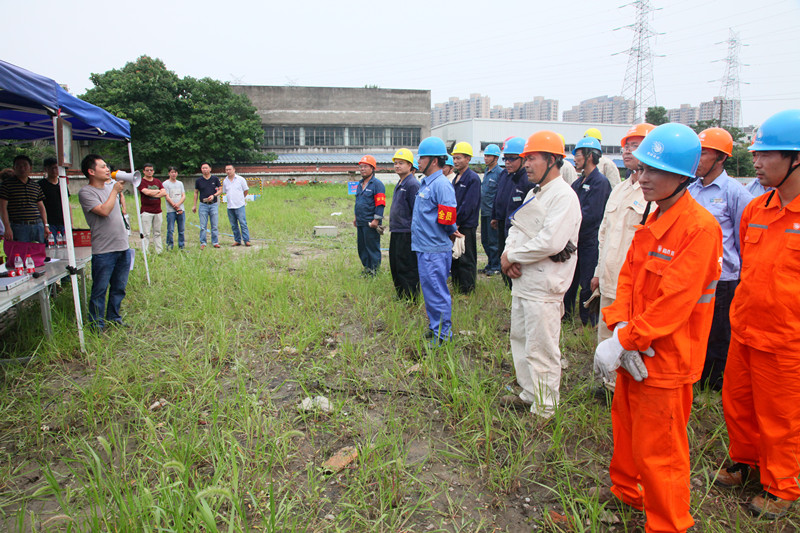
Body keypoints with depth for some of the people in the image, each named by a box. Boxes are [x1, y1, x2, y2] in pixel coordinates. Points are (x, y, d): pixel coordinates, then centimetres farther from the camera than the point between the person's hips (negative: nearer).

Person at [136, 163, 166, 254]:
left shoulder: (157, 181, 15)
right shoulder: (141, 182, -1)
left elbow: (164, 193, 4)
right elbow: (147, 192, -17)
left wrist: (153, 194, -9)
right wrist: (159, 191, -2)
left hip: (157, 211, 5)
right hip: (146, 211, -5)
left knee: (157, 233, 9)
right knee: (146, 234, -6)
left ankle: (159, 251, 14)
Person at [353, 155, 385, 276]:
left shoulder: (377, 184, -9)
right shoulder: (360, 184, 17)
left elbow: (380, 204, -14)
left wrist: (376, 220, -19)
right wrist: (356, 217, 25)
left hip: (370, 223, -8)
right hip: (360, 222, 9)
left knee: (372, 247, -2)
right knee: (361, 247, 13)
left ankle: (374, 270, 8)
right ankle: (366, 268, 25)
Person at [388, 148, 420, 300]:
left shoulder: (413, 184, -12)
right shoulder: (399, 185, 16)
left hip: (406, 233, -10)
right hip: (396, 232, 10)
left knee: (407, 268, -3)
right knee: (395, 267, 15)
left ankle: (411, 300, 7)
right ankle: (401, 297, 26)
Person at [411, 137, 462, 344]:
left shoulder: (441, 185, -17)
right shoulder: (425, 183, 14)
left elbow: (446, 220, -21)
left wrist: (450, 232, -2)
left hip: (435, 250, -10)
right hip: (424, 248, 10)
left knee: (437, 293, -1)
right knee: (429, 291, 19)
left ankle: (443, 334, 11)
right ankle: (434, 327, 32)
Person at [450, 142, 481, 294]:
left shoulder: (473, 179, -11)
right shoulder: (456, 178, 15)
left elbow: (469, 205, -17)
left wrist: (456, 222, -16)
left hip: (466, 227, -8)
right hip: (454, 226, 9)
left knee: (466, 261, -2)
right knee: (454, 258, 14)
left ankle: (468, 292, 7)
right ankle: (456, 289, 25)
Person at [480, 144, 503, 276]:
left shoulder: (500, 173, -11)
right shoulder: (486, 171, 14)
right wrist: (482, 207, 16)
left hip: (493, 212, -8)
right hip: (484, 212, 8)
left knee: (493, 241, -1)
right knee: (485, 240, 14)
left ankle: (496, 267, 10)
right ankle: (490, 264, 25)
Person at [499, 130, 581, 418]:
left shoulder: (564, 196, -15)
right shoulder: (534, 193, 16)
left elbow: (551, 242, -26)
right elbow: (516, 228, 16)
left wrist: (512, 256, -15)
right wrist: (508, 252, -5)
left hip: (543, 286, -10)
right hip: (522, 280, 10)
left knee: (541, 349, -1)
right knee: (520, 339, 19)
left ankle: (543, 411, 14)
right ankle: (528, 395, 36)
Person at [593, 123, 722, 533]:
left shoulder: (699, 228, -21)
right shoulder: (653, 221, 7)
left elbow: (674, 302, -25)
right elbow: (628, 276, 5)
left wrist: (621, 343, -23)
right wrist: (620, 325, -11)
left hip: (665, 359, -8)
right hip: (635, 350, 8)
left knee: (658, 449, 7)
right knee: (626, 422, 25)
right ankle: (626, 490, 48)